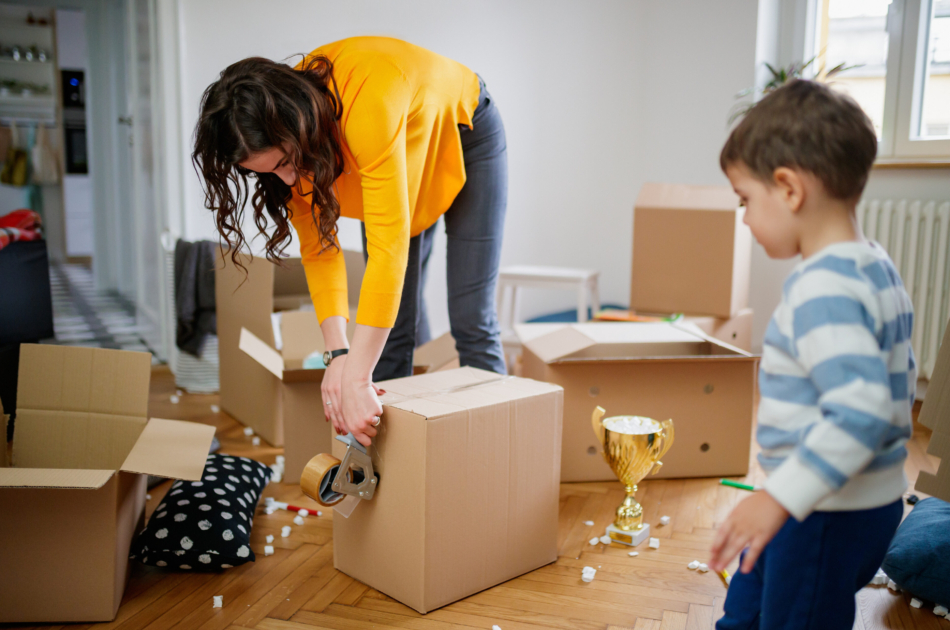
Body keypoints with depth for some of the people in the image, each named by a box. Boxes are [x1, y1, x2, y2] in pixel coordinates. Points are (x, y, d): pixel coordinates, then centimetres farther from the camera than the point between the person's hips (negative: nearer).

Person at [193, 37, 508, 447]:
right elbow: (318, 246, -21)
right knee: (392, 323, 0)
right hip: (392, 158, 5)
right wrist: (337, 354, -33)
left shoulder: (367, 107, -45)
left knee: (471, 321, -8)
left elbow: (389, 247, -48)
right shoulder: (281, 136, -24)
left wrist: (357, 379, -49)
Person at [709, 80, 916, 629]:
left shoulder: (823, 289, -26)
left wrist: (778, 498, -34)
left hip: (830, 516, -10)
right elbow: (900, 380, 15)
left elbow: (861, 412, -35)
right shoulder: (879, 268, 5)